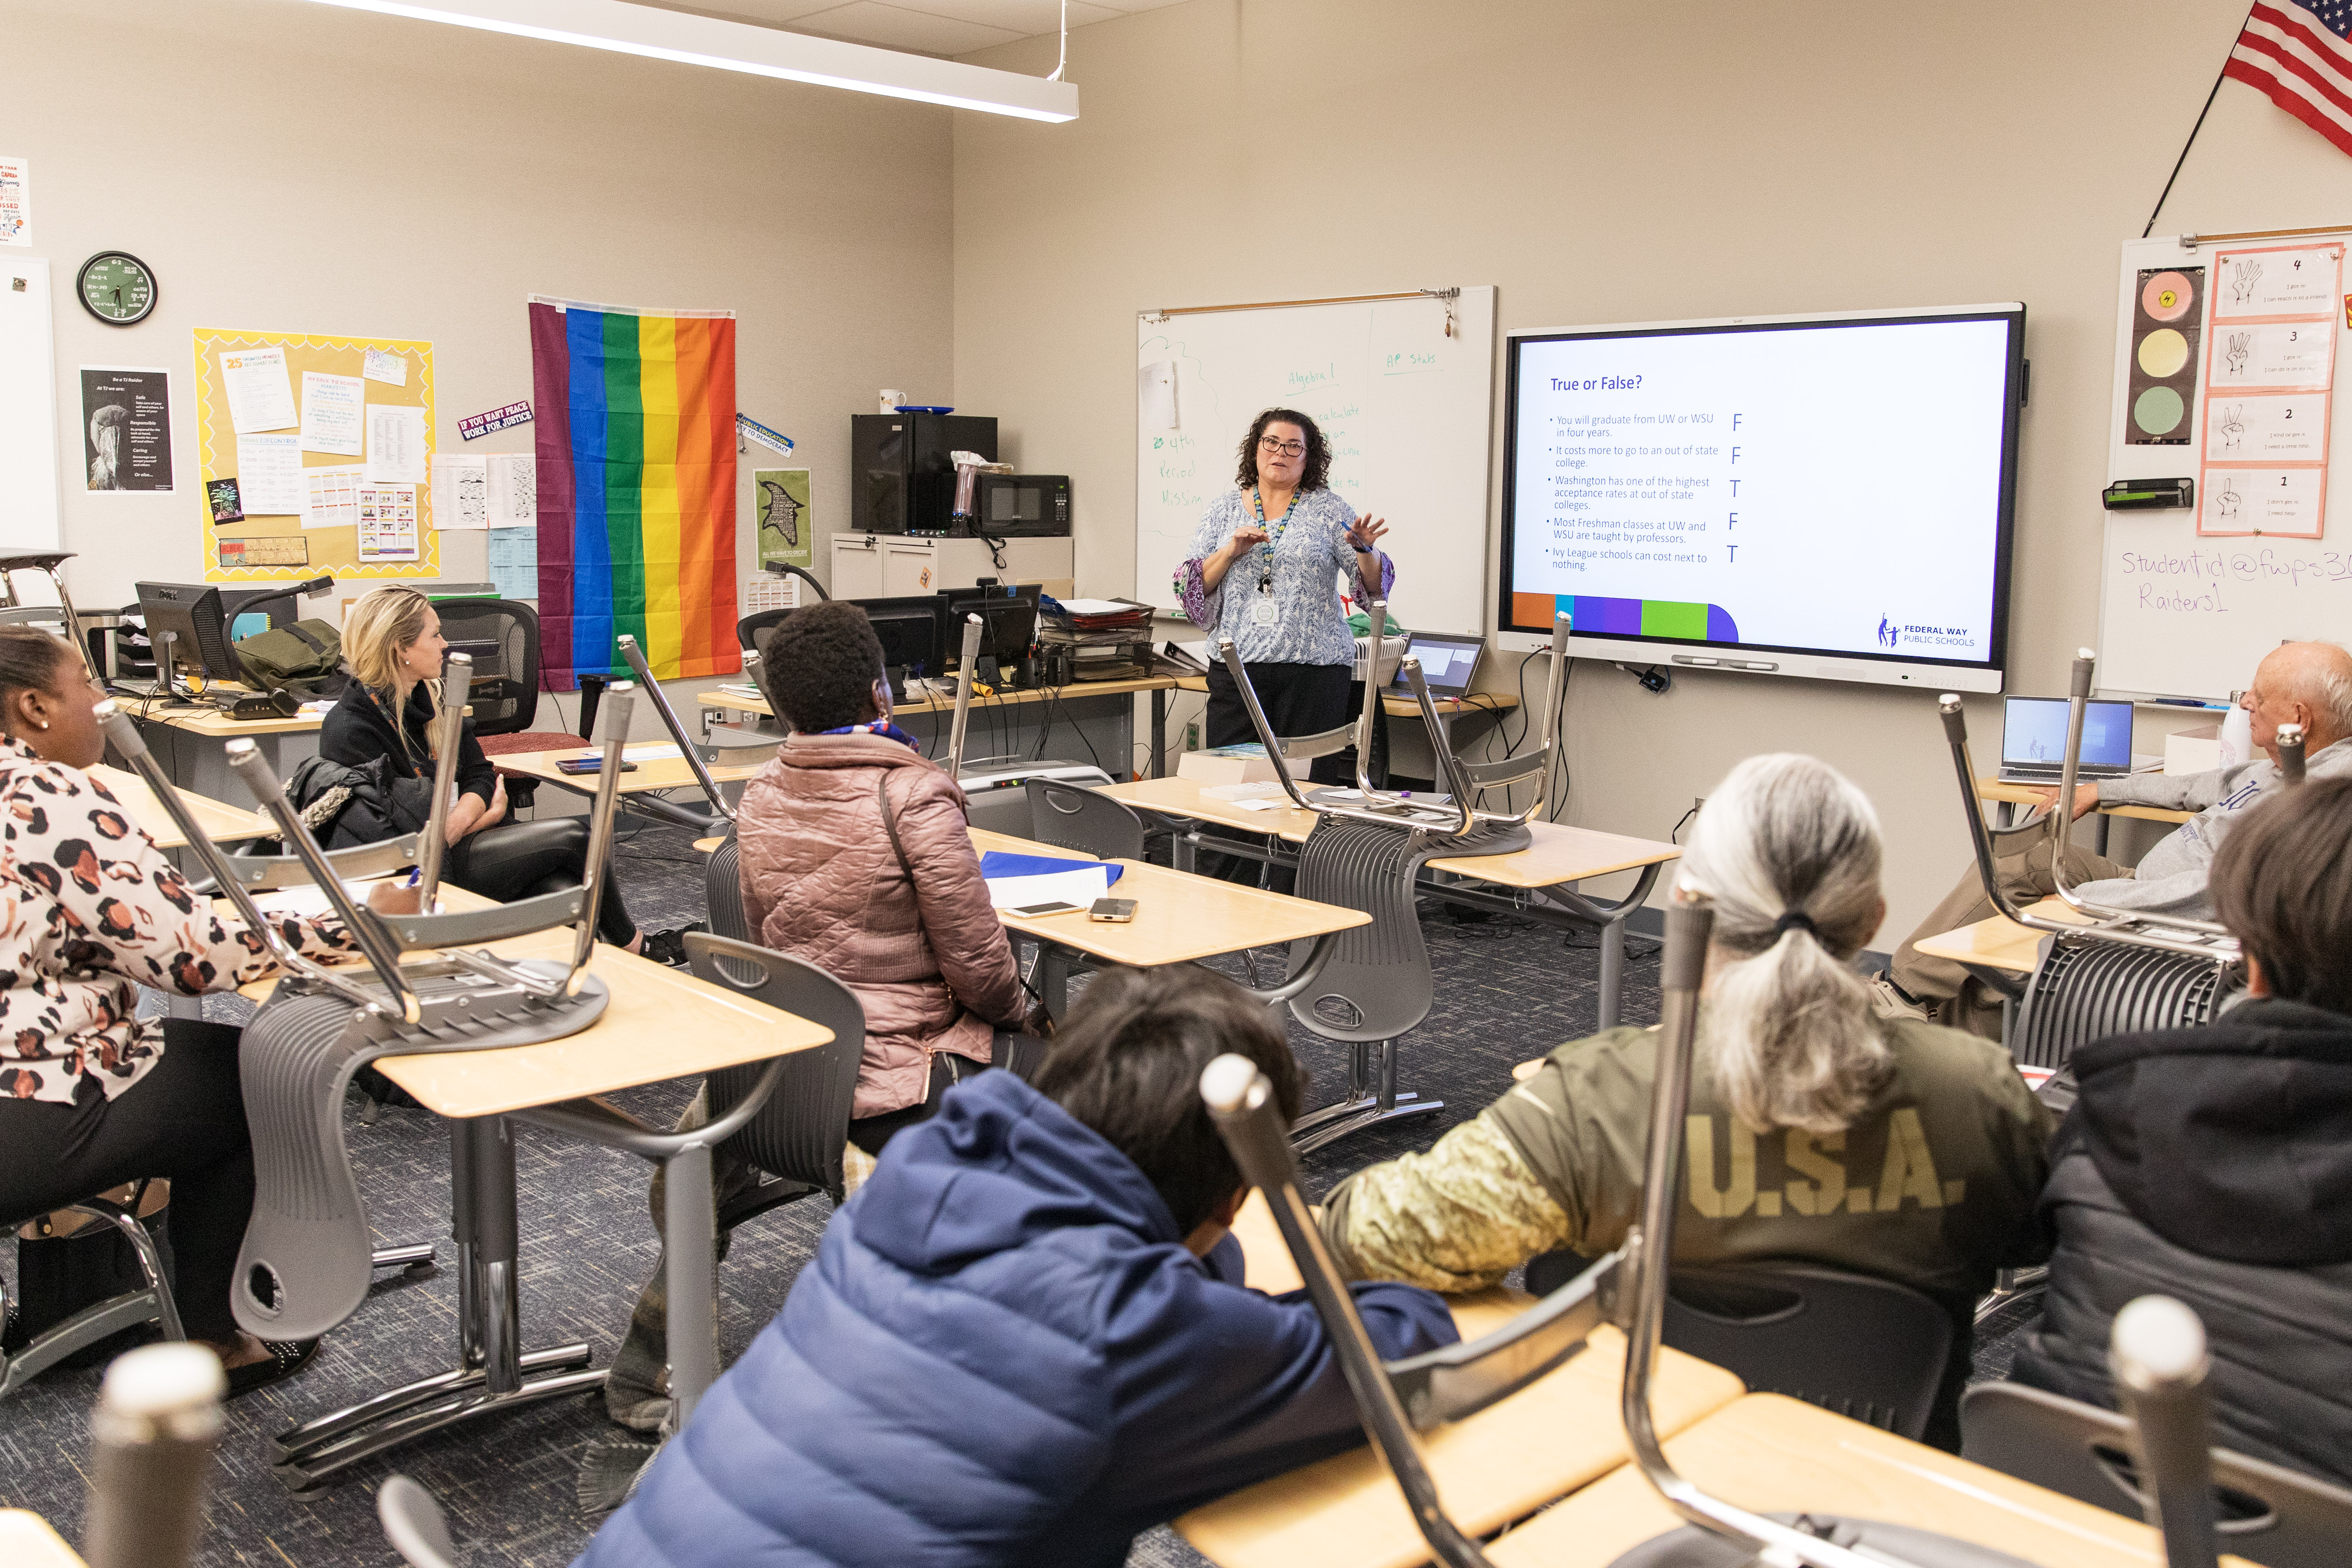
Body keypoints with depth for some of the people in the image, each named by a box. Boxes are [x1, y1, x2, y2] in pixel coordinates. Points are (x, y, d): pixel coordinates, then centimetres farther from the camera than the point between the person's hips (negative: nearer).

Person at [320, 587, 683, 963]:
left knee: (568, 895, -18)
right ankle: (633, 946, 11)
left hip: (462, 836, 8)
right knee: (572, 835, -12)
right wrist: (481, 816, -8)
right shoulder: (349, 731, -16)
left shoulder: (429, 694, 9)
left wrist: (455, 820, -11)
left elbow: (479, 774, 10)